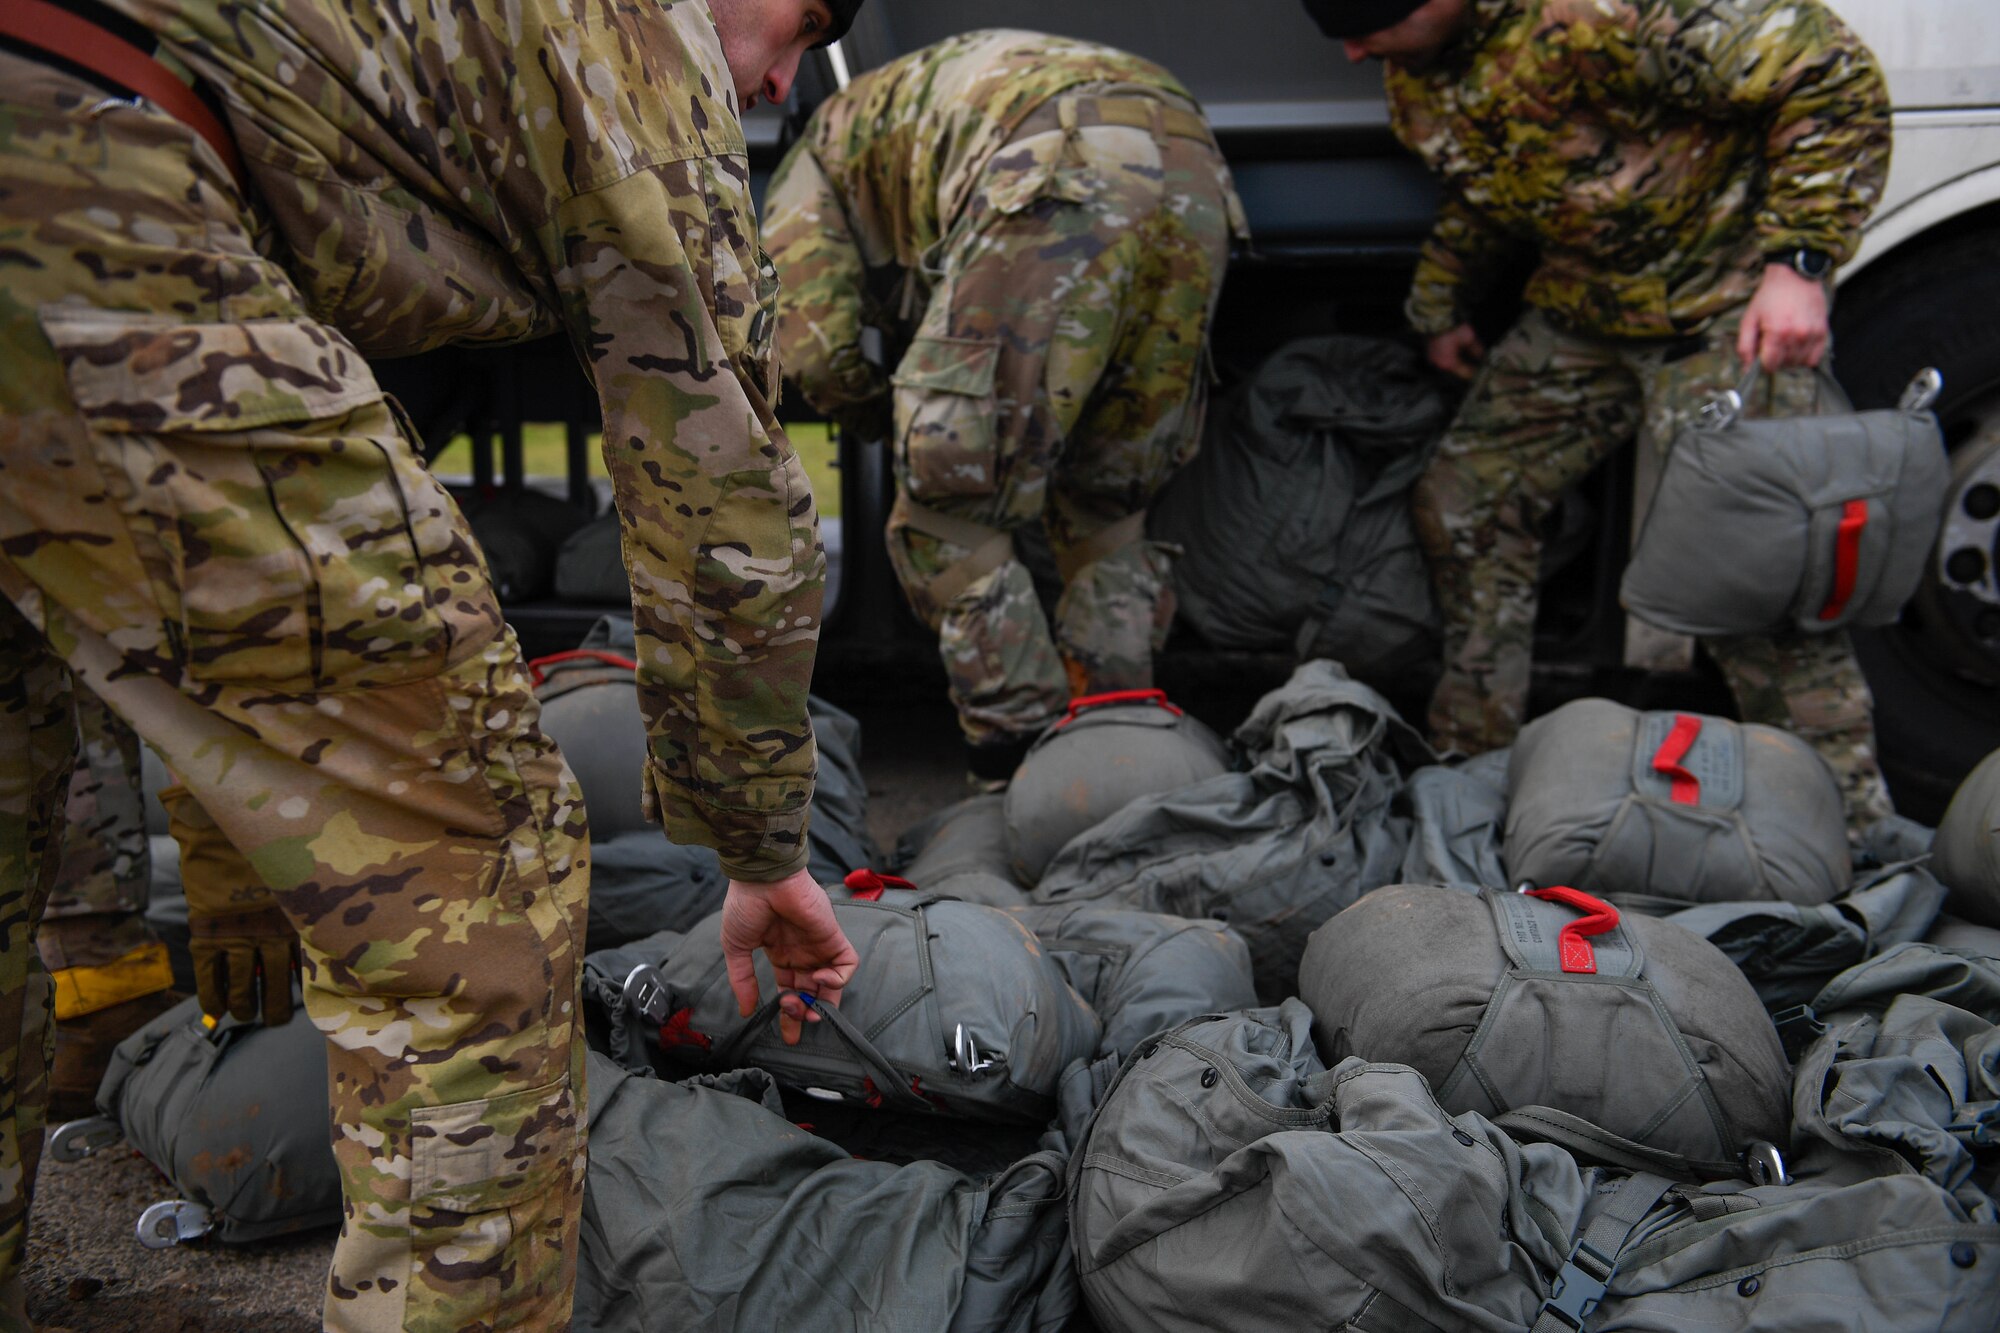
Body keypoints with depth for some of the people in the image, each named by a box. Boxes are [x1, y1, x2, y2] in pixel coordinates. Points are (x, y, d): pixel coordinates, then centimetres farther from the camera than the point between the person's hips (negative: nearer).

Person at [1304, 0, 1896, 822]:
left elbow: (1830, 76, -23)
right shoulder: (1411, 71, -1)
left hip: (1726, 305, -8)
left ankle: (1851, 824, 1)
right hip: (1580, 311, 8)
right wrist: (1441, 306, 22)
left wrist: (1799, 263, -27)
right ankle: (1474, 767, 21)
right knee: (1459, 504, 6)